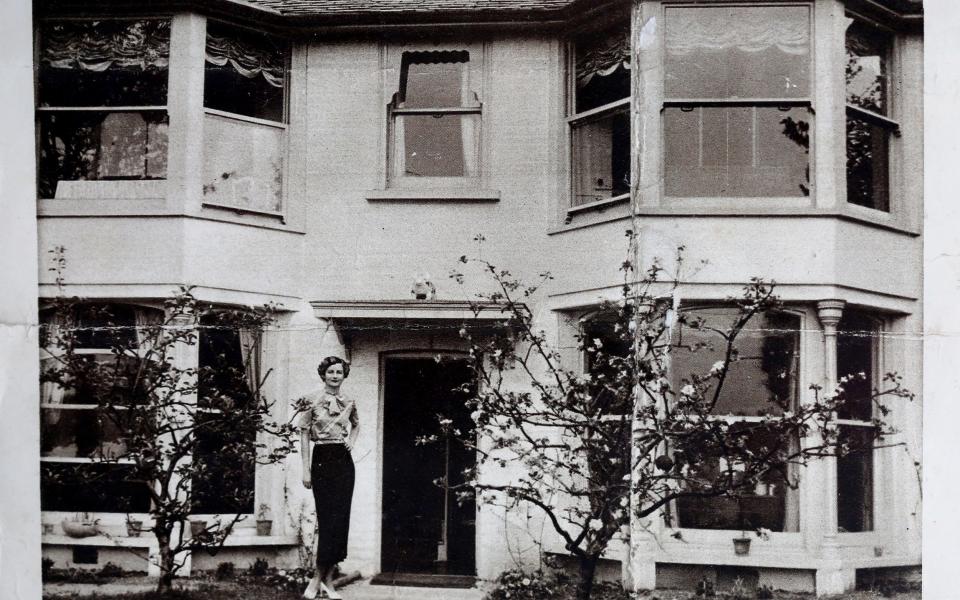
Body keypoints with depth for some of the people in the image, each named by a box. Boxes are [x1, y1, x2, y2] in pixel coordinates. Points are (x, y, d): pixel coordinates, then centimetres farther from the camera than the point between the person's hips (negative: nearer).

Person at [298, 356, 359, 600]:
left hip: (343, 461, 4)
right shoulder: (312, 400, -2)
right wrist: (305, 469, -7)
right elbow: (304, 435, -3)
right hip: (321, 460, -4)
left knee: (340, 519, -1)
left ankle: (325, 579, 5)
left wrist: (351, 441, 9)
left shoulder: (348, 403, 9)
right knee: (326, 518, -5)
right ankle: (323, 579, 2)